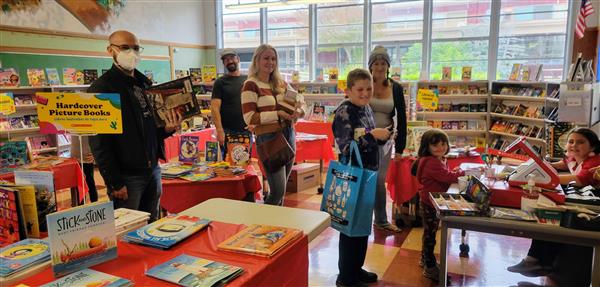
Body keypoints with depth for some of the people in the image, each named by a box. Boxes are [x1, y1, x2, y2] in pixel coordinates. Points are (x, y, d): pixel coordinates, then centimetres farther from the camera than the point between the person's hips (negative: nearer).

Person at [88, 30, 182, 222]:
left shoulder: (145, 83, 13)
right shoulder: (101, 88, -9)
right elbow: (99, 142, -13)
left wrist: (167, 129, 0)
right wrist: (114, 183, -16)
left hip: (153, 170, 7)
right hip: (126, 176, -7)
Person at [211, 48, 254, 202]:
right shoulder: (220, 82, 2)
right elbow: (215, 107, -7)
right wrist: (219, 130, -17)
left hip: (246, 131, 3)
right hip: (228, 132, -3)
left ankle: (248, 199, 16)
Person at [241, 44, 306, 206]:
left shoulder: (281, 83, 12)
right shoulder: (251, 85, -6)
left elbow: (301, 102, 18)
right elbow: (250, 118, -14)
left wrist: (298, 112, -5)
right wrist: (278, 114, -20)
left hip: (288, 135, 6)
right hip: (268, 138, -6)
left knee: (281, 189, 14)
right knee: (278, 191, -8)